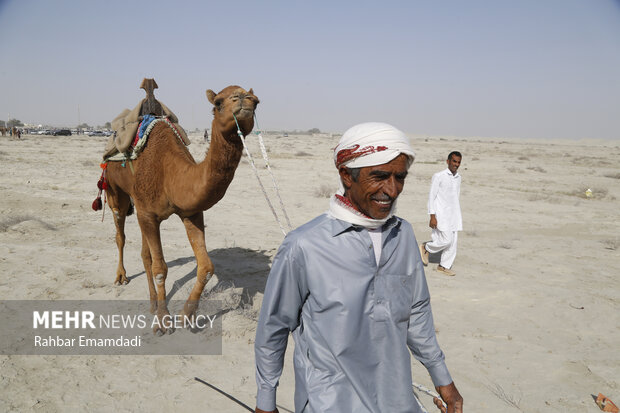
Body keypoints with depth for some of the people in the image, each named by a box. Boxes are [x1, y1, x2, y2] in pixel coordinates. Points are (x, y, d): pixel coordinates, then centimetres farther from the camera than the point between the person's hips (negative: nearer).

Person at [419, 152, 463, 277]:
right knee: (446, 240, -12)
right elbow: (431, 196, -9)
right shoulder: (438, 176, -9)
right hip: (441, 214, -7)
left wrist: (458, 217, 19)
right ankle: (426, 248, 13)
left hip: (454, 214, 7)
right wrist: (432, 216, -14)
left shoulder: (458, 178, 12)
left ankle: (444, 266, 17)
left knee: (453, 242, 5)